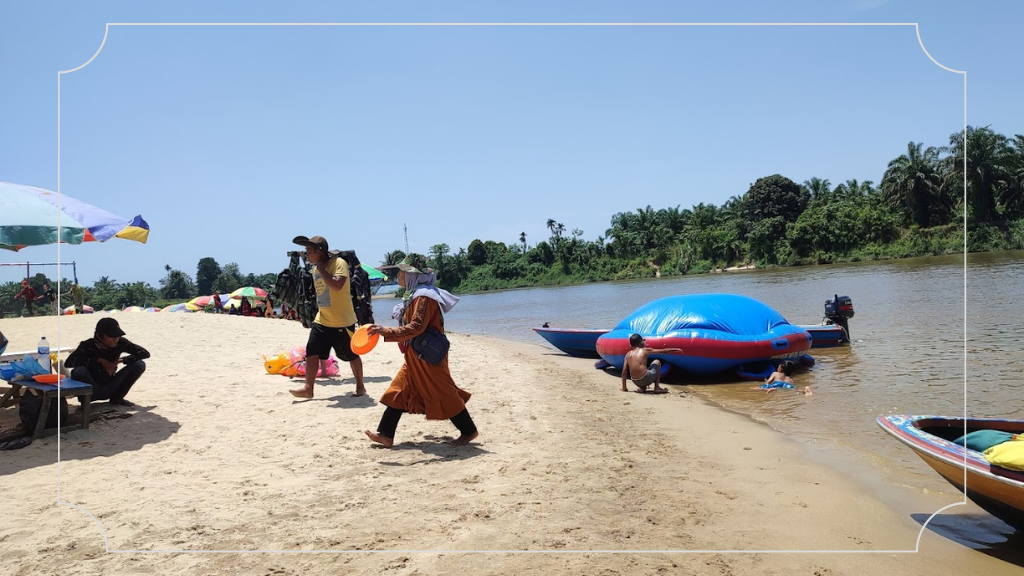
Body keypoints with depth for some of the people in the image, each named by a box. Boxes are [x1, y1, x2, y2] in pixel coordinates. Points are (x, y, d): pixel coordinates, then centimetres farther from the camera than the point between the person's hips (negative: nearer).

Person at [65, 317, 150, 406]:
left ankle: (117, 398, -1)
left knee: (139, 364, -15)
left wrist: (119, 361, -22)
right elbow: (68, 362, -30)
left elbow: (145, 353, -11)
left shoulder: (120, 343, -9)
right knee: (78, 371, -35)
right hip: (91, 391, -3)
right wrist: (99, 360, -29)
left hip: (110, 389, 3)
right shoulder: (88, 345, -17)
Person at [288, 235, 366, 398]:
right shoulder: (316, 269, 11)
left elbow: (337, 285, -31)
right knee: (311, 352, -3)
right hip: (321, 320, 7)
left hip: (342, 321, -7)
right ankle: (308, 388, 2)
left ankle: (360, 386, 20)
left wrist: (321, 268, -23)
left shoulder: (339, 263, -15)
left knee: (351, 355, 5)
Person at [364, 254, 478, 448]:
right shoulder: (416, 294, 12)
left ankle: (469, 431, 13)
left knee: (442, 394, -1)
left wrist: (386, 332, -35)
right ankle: (385, 435, 14)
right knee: (398, 392, 9)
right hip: (416, 358, 10)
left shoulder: (424, 297, -20)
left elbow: (416, 327, -30)